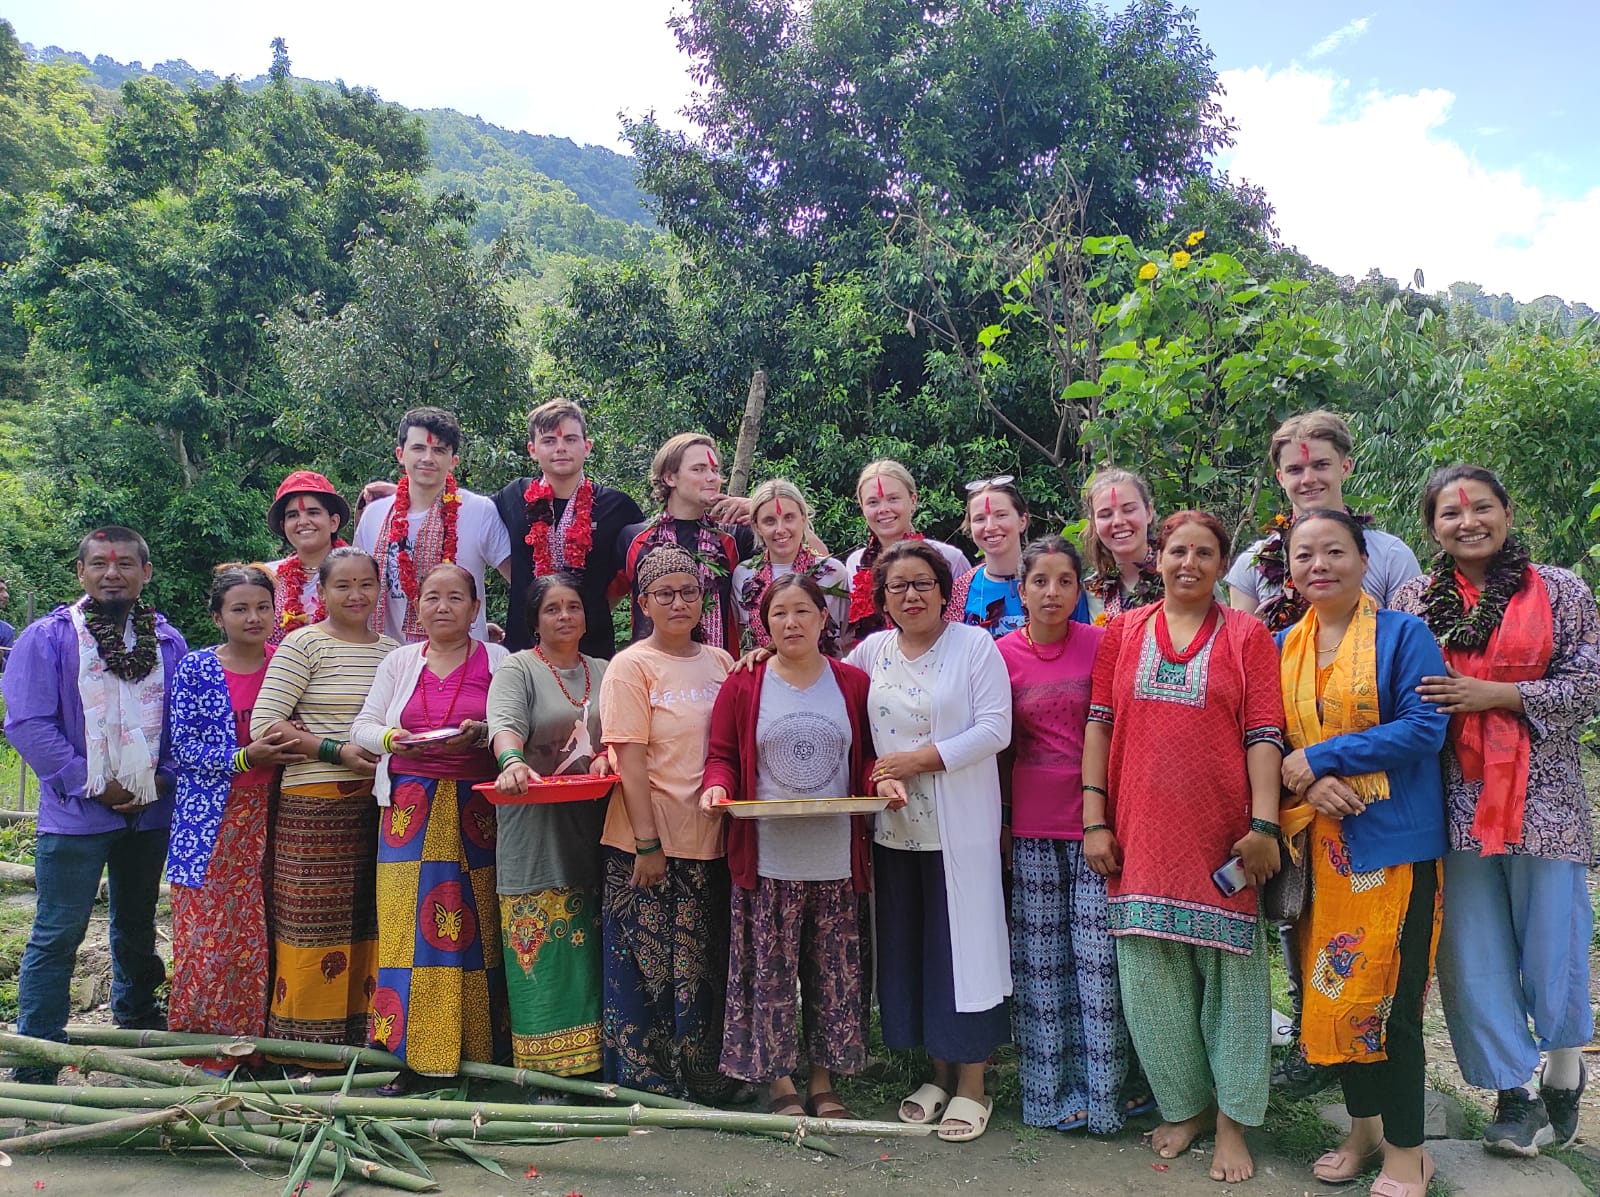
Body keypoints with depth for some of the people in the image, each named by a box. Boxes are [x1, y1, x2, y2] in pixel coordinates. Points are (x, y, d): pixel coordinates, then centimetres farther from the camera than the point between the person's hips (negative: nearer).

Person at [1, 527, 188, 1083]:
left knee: (137, 926, 20)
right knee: (57, 935, -1)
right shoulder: (48, 636, -6)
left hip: (151, 812, 4)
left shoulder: (167, 641, 5)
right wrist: (92, 785, -14)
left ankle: (137, 1018, 40)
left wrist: (164, 776, -7)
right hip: (76, 814, -4)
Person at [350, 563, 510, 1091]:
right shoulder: (399, 661, 13)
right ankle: (413, 1054, 7)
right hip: (411, 807, 2)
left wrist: (479, 733, -19)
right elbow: (362, 726, 10)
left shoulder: (497, 661, 6)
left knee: (473, 924, -1)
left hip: (476, 809, -2)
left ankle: (478, 1050, 9)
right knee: (410, 922, -2)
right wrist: (392, 738, -10)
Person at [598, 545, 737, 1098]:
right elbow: (630, 762, -12)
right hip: (647, 845, -5)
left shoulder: (721, 662, 10)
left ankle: (704, 1081, 28)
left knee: (705, 968, 14)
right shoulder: (631, 666, -6)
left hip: (710, 842, 5)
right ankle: (645, 1085, 19)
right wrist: (648, 844, -15)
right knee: (647, 968, 4)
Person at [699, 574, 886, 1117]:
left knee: (834, 970, 9)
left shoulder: (852, 683, 7)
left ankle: (823, 1079, 25)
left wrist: (880, 779, -9)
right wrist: (717, 786, -15)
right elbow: (722, 756, 5)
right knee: (771, 970, 5)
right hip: (767, 857, -1)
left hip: (836, 857, 2)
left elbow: (866, 757, 12)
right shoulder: (743, 686, 2)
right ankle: (778, 1080, 22)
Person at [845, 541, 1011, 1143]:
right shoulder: (872, 651, 9)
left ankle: (972, 1084, 14)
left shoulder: (975, 645, -4)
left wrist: (919, 759, -15)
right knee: (911, 948, 11)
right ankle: (939, 1071, 26)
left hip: (960, 827, -4)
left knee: (963, 943, 1)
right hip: (895, 826, 5)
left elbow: (994, 729, -11)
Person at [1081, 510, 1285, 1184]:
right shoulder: (1123, 631, 8)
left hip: (1220, 836, -2)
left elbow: (1264, 735, -3)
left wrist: (1264, 825, -12)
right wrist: (1094, 820, 0)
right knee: (1150, 978, 9)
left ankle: (1231, 1123, 20)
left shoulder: (1246, 636, 3)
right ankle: (1182, 1106, 27)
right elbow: (1100, 724, 6)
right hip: (1141, 835, 2)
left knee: (1230, 976, 6)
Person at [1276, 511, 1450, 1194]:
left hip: (1393, 844, -4)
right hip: (1322, 846, 5)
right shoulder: (1282, 649, 10)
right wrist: (1312, 785, -13)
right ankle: (1363, 1128, 30)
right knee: (1330, 991, 11)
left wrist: (1322, 758, -16)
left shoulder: (1403, 634, -3)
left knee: (1385, 996, -1)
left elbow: (1425, 726, -14)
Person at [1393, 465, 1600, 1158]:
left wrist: (1494, 694, -13)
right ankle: (1515, 1094, 21)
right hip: (1455, 801, 2)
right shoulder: (1411, 601, 7)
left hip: (1542, 797, -1)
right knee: (1473, 951, 5)